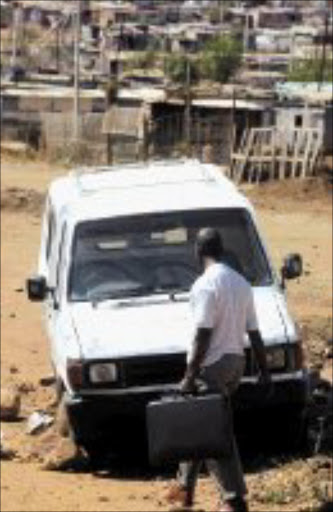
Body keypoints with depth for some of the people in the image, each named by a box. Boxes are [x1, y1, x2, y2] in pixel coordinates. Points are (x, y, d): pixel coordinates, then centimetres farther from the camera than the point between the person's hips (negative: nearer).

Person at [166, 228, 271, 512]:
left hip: (213, 366, -9)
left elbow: (203, 336, -20)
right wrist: (264, 371, 16)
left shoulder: (206, 285, -15)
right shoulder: (241, 283, 10)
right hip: (236, 361, 9)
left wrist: (190, 376, -19)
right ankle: (185, 487, 26)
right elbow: (254, 333, 12)